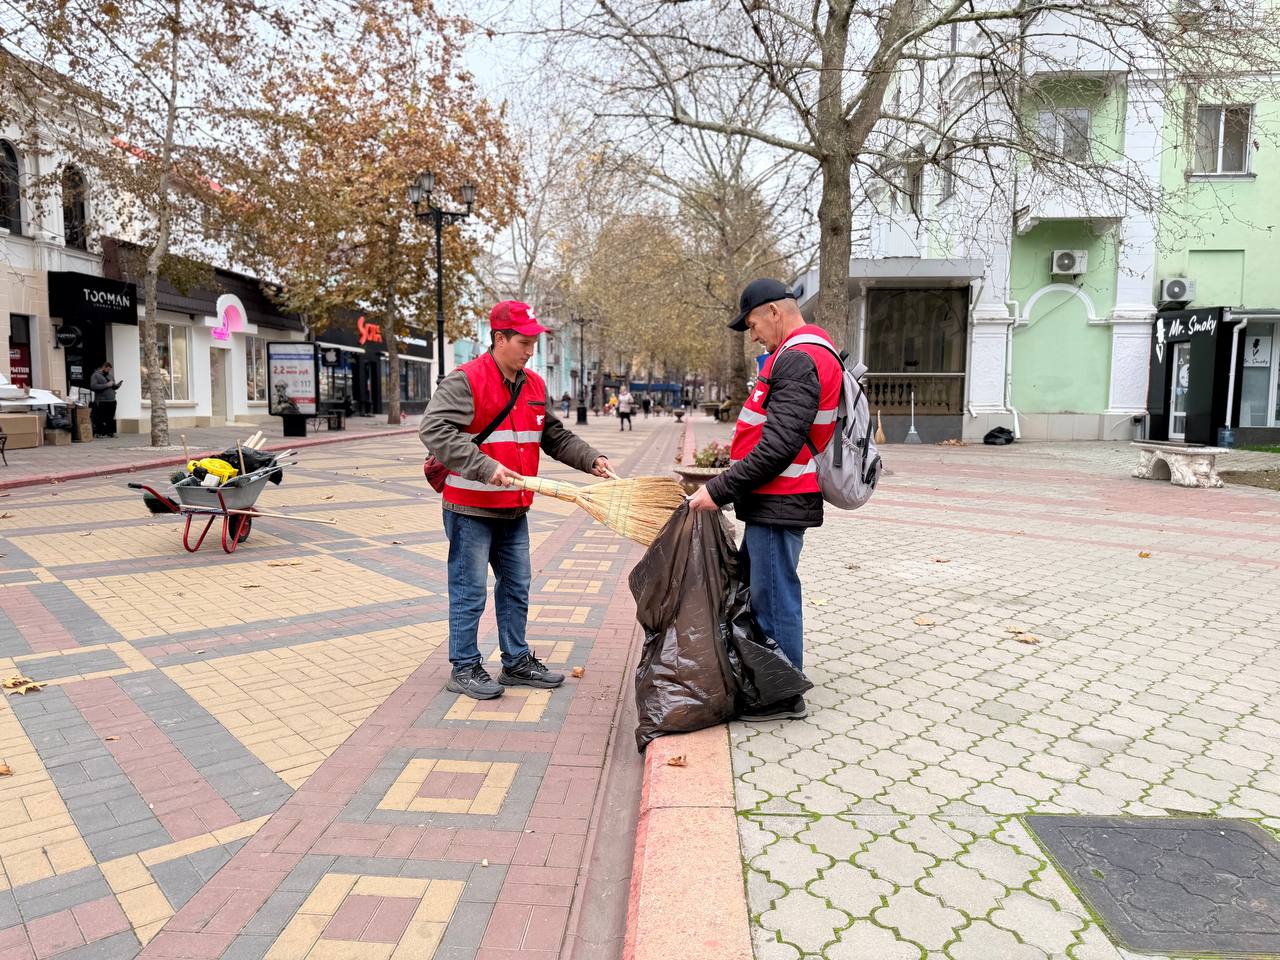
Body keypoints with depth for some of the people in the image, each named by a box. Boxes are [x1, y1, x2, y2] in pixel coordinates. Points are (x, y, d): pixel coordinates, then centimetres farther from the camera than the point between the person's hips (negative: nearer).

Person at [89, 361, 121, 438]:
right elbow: (93, 386, -14)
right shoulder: (95, 375, -1)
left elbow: (114, 387, 24)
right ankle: (99, 433, -3)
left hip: (111, 401, 6)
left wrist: (117, 385, 1)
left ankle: (110, 433, 9)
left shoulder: (109, 375, 20)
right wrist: (106, 385, -16)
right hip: (101, 402, -6)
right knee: (101, 419, -7)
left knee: (111, 418, 4)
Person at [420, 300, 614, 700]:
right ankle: (464, 668, 16)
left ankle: (516, 662, 29)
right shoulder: (464, 381, -15)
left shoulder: (534, 385, 9)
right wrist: (485, 467, -31)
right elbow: (434, 430, -25)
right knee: (469, 591, 2)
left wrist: (591, 459, 1)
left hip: (514, 510, 8)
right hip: (470, 508, -7)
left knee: (516, 588, 15)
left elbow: (556, 437, 16)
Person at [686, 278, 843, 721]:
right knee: (753, 590, 18)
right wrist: (729, 484, 18)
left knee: (773, 598, -1)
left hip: (779, 505, -11)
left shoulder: (798, 360, -17)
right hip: (773, 502, 11)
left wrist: (720, 490, -21)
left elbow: (779, 447, -25)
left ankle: (784, 696, 12)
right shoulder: (798, 356, 18)